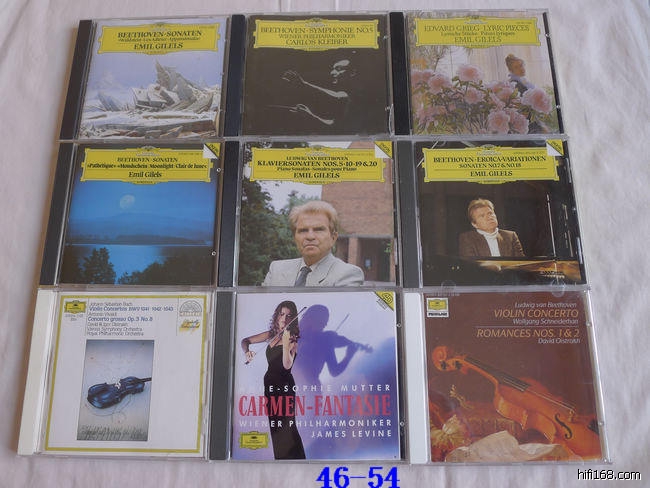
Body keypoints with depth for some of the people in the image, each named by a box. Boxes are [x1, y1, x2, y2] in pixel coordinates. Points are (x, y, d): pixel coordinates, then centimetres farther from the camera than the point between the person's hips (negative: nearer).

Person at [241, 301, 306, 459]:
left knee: (285, 425, -10)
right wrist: (247, 351, -8)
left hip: (284, 386, -6)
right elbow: (245, 341, 13)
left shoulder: (292, 339, -9)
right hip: (270, 382, 6)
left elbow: (287, 365, -23)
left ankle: (294, 458, -2)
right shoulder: (271, 334, 8)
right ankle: (280, 458, 22)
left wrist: (286, 343, -35)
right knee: (274, 425, 11)